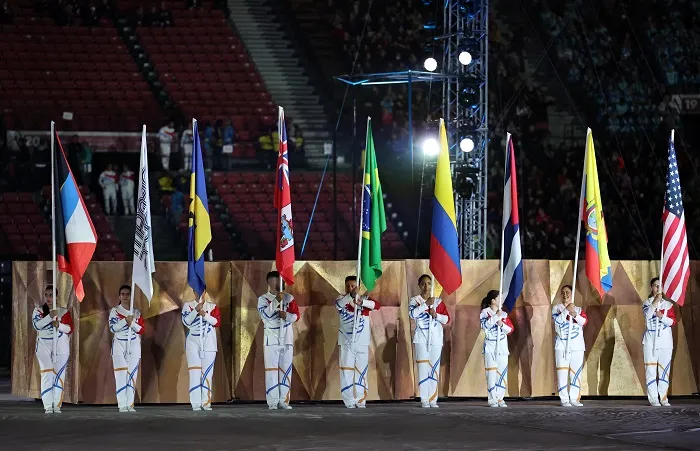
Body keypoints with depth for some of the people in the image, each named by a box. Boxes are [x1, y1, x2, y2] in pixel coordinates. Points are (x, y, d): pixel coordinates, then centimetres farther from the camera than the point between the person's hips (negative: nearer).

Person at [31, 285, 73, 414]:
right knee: (46, 374, -8)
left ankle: (57, 405, 2)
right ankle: (48, 406, -8)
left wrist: (59, 325, -18)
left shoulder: (64, 311, 6)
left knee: (59, 374, -2)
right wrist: (50, 316, -23)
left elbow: (70, 328, 0)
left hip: (60, 345, 1)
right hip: (44, 346, -1)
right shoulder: (38, 310, 5)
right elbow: (37, 325, -12)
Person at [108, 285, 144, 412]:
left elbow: (141, 330, 5)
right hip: (119, 345, -2)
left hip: (134, 346, 2)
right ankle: (122, 405, -13)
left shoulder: (136, 312, 11)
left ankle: (130, 405, 0)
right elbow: (112, 327, -9)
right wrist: (125, 320, -18)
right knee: (121, 375, -11)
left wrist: (132, 323, -11)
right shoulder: (114, 311, 5)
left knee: (132, 375, -2)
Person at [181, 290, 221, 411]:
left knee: (207, 372, -1)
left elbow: (217, 322, -2)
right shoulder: (188, 305, 7)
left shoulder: (213, 306, 9)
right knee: (194, 372, -7)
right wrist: (196, 310, -16)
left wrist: (205, 315, -15)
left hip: (208, 343, 1)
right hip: (193, 342, -1)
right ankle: (196, 404, -9)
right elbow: (186, 321, -6)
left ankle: (206, 403, 1)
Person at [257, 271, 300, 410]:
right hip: (271, 339, -3)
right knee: (271, 370, -6)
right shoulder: (263, 299, 0)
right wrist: (277, 300, -21)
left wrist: (287, 315, -15)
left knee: (286, 370, 3)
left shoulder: (289, 298, 9)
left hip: (287, 339, 3)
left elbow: (296, 316, 5)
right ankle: (272, 402, -7)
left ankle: (284, 401, 7)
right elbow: (265, 314, -17)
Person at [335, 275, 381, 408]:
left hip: (362, 342, 1)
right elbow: (338, 304, -21)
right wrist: (351, 296, -38)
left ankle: (361, 401, 7)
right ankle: (350, 401, -3)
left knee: (361, 371, 2)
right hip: (346, 342, -1)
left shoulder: (364, 299, 5)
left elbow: (377, 305, -14)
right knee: (347, 371, -4)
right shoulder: (342, 299, 3)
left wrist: (362, 302, -31)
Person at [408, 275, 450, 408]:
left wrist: (436, 315, -12)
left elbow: (447, 318, 5)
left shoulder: (438, 301, 11)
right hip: (421, 339, -3)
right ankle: (424, 400, -7)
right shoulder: (415, 300, 3)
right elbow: (412, 314, -15)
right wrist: (426, 304, -20)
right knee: (423, 369, -7)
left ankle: (433, 399, 5)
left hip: (436, 339, 3)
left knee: (434, 369, 1)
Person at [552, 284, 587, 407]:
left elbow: (584, 321, -4)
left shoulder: (579, 309, 14)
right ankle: (564, 399, -8)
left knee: (576, 372, 1)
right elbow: (557, 321, -10)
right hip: (562, 345, -3)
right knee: (562, 372, -8)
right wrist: (566, 310, -15)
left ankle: (575, 399, 4)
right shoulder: (556, 308, 8)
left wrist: (575, 314, -18)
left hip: (577, 346, 3)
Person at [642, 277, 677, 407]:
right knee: (651, 370, -7)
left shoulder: (668, 304, 10)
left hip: (665, 340, 2)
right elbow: (647, 315, -14)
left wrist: (662, 317, -15)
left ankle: (663, 398, 3)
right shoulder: (647, 303, 6)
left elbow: (673, 321, 1)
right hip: (651, 341, -2)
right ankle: (653, 398, -7)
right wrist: (655, 301, -20)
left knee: (664, 369, 0)